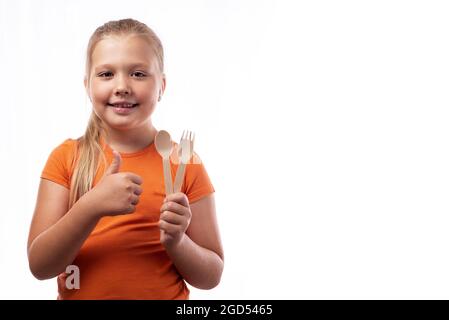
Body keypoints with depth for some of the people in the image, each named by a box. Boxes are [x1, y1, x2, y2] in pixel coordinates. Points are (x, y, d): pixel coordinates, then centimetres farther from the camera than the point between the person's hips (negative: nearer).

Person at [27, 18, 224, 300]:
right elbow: (39, 266, -14)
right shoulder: (66, 157, -6)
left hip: (164, 294, -1)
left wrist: (176, 242, -24)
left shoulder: (184, 163, -10)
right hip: (78, 293, 1)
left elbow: (211, 276, -6)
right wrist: (92, 206, -27)